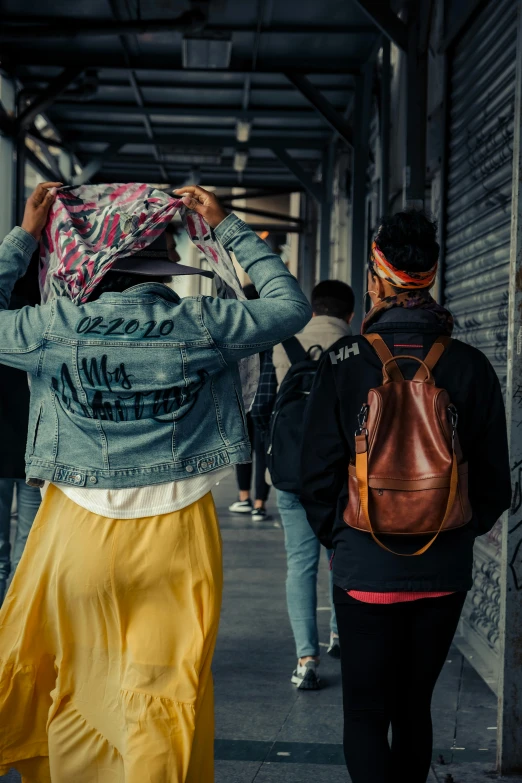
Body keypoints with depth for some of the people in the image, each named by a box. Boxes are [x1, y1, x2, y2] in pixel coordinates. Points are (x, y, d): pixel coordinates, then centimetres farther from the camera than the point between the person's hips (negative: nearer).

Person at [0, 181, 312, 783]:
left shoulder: (56, 326, -8)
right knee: (165, 700, 9)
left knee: (68, 692, 14)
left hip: (79, 536, 0)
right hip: (176, 537, 0)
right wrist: (228, 229, 11)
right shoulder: (199, 324, -7)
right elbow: (292, 305, 8)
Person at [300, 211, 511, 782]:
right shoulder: (470, 366, -6)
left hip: (366, 571, -2)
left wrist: (337, 538, 8)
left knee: (366, 713, 5)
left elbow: (318, 472, -8)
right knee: (414, 706, 18)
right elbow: (495, 482, -1)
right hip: (444, 574, 3)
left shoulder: (345, 362, -11)